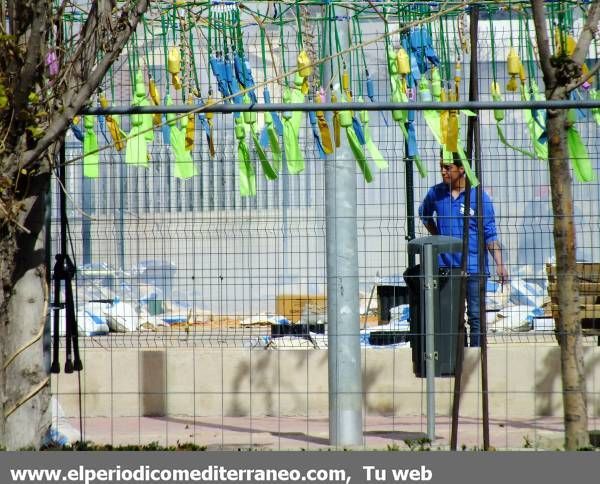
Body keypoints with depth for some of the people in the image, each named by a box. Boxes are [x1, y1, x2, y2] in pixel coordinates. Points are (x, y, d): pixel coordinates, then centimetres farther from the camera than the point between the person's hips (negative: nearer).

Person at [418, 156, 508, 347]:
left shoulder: (478, 196, -5)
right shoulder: (435, 193, 4)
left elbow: (490, 234, -4)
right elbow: (424, 215, 27)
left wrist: (499, 264, -11)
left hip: (473, 268, -3)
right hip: (445, 267, 3)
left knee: (475, 316, -2)